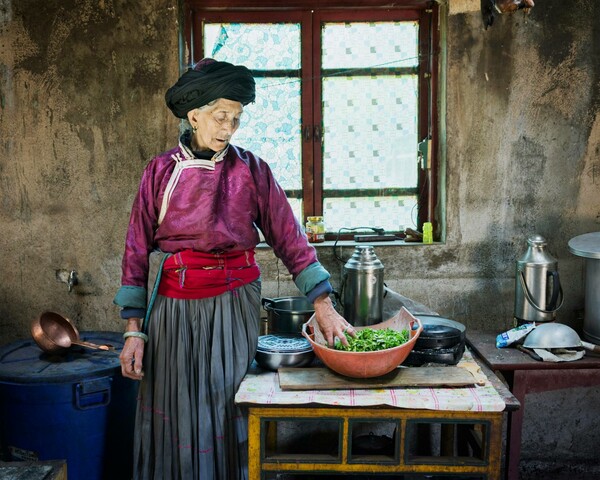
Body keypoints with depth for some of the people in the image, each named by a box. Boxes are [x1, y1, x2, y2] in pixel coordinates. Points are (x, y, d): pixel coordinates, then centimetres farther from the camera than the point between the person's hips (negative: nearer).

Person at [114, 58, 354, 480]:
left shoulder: (251, 171, -1)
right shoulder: (161, 171, 0)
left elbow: (290, 238, -3)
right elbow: (137, 251, 1)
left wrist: (324, 307, -10)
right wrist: (134, 330, -2)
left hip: (234, 304, 0)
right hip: (175, 306, 1)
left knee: (225, 410, 6)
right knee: (175, 416, 10)